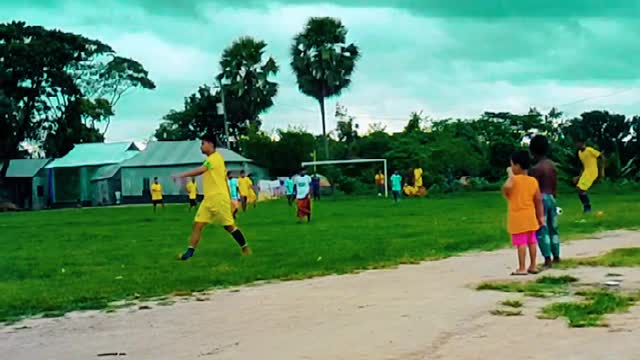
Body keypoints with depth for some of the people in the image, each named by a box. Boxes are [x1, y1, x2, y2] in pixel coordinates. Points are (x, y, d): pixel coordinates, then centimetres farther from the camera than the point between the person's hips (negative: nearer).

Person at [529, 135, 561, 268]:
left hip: (541, 199, -8)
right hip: (551, 198, 8)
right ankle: (556, 256, 25)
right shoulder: (552, 165, 7)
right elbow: (555, 186, 13)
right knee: (553, 228, 16)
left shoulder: (535, 169, -16)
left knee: (542, 230, -4)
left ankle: (548, 259, -8)